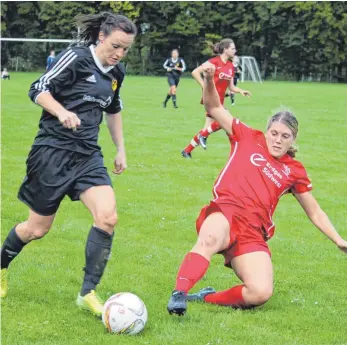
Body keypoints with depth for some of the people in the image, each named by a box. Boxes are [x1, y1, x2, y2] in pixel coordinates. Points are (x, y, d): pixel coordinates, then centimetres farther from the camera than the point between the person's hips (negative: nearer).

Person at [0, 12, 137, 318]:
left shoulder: (116, 73, 9)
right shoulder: (76, 58, -12)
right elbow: (38, 89, -13)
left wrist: (121, 149, 26)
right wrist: (61, 112, -30)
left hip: (87, 155, 6)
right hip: (54, 151, -6)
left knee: (108, 217, -16)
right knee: (37, 229, 4)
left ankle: (88, 293, -6)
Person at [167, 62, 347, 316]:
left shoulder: (295, 171, 16)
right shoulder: (249, 138, 13)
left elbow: (315, 212, 23)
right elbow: (214, 107, 14)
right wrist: (209, 80, -4)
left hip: (253, 233, 2)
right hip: (225, 212, -2)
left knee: (261, 293, -25)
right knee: (211, 238, -43)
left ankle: (207, 297, -5)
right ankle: (179, 295, -51)